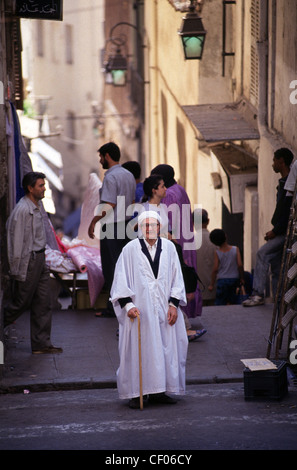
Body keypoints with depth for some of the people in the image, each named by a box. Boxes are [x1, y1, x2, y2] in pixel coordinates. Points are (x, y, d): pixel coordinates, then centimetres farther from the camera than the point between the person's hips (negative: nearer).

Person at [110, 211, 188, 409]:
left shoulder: (169, 248, 6)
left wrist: (173, 304, -2)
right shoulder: (130, 249, -1)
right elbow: (121, 279, -2)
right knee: (137, 350, -2)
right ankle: (135, 394, 3)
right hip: (138, 309, -3)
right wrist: (128, 304, -12)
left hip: (164, 310, 3)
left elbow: (176, 277, 7)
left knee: (166, 347, 2)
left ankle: (158, 392, 10)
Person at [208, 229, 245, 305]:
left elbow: (215, 269, -8)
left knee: (220, 304, 0)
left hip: (222, 280, -3)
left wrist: (211, 284, -2)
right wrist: (242, 278, 5)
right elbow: (240, 265, -7)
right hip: (234, 279, 3)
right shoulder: (235, 249, -3)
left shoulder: (217, 253, -7)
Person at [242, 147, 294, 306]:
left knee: (262, 254, -18)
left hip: (285, 232, -10)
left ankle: (258, 294, -20)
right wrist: (274, 230, 14)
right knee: (276, 266, 9)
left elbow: (287, 211, -21)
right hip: (280, 232, 10)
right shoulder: (283, 182, 17)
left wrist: (275, 231, -19)